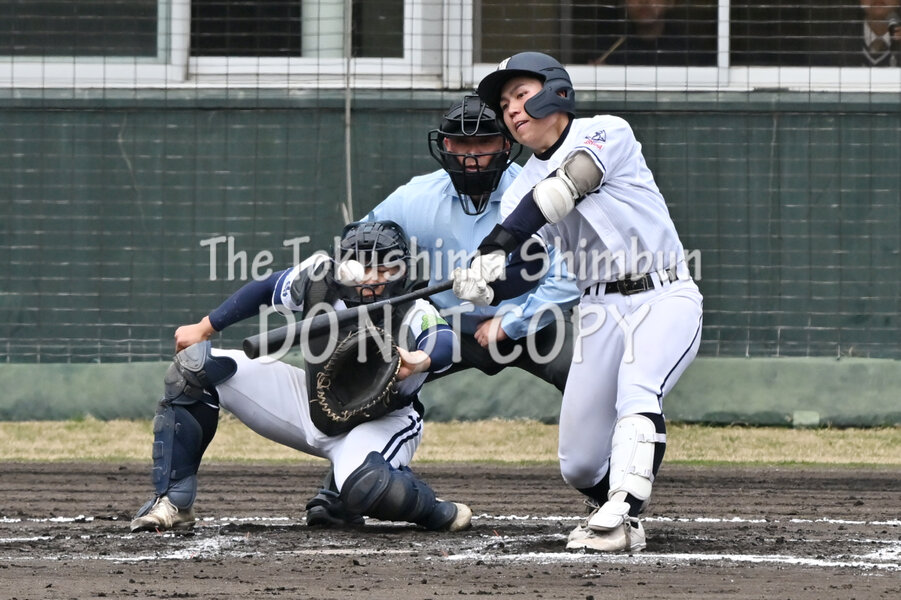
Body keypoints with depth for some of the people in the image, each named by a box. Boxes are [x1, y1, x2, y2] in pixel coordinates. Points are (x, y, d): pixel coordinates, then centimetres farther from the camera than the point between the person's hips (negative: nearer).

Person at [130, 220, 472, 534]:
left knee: (365, 488, -42)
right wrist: (204, 329, 6)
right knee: (193, 366, -6)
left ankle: (439, 514, -8)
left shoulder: (414, 315, -28)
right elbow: (265, 291, 1)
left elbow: (446, 343, -50)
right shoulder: (320, 277, -17)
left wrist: (421, 362, -73)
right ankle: (172, 501, -3)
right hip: (312, 404, 5)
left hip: (380, 422, -5)